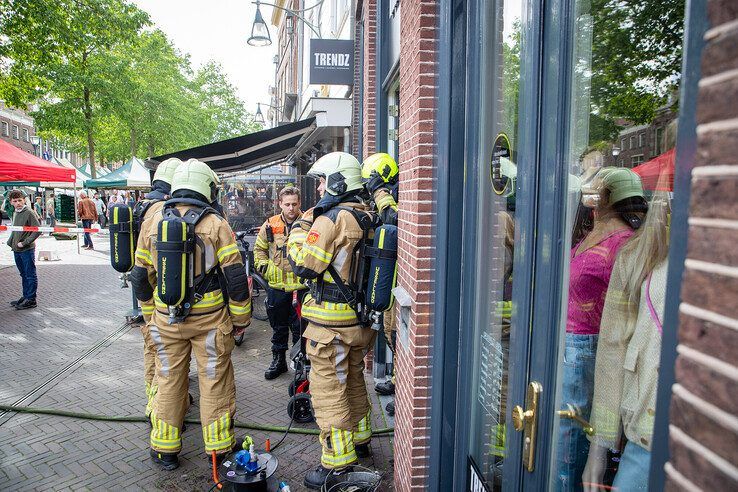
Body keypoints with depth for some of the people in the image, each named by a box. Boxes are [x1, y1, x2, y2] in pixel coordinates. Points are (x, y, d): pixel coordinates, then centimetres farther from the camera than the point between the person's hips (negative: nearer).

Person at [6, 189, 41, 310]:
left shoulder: (29, 213, -12)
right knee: (23, 275, 16)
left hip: (27, 250, -8)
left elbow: (37, 231, -16)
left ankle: (31, 299, 5)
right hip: (16, 250, 8)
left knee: (30, 275, 0)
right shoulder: (15, 213, 12)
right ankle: (25, 297, 25)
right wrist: (10, 241, 8)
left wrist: (24, 243, -16)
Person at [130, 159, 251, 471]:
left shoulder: (152, 224, 0)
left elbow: (141, 277, 7)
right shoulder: (216, 225, -11)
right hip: (210, 319, -3)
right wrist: (240, 319, 0)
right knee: (215, 383, 11)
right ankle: (219, 448, 24)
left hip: (166, 320, 3)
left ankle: (164, 450, 30)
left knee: (168, 382, 17)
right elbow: (236, 277, -12)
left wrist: (150, 312, 21)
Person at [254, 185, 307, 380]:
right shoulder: (270, 225, 3)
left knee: (300, 328, 6)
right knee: (278, 327, 17)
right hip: (276, 286, 3)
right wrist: (263, 266, 2)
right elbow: (259, 248, 16)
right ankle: (278, 360, 33)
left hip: (301, 286, -3)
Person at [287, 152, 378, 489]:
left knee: (328, 389, 2)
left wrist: (300, 230, -4)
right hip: (360, 318, 9)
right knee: (354, 379, 24)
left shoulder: (331, 218, -18)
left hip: (331, 322, -8)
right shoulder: (368, 218, 6)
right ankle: (360, 438, 41)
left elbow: (304, 265, -18)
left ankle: (337, 463, 11)